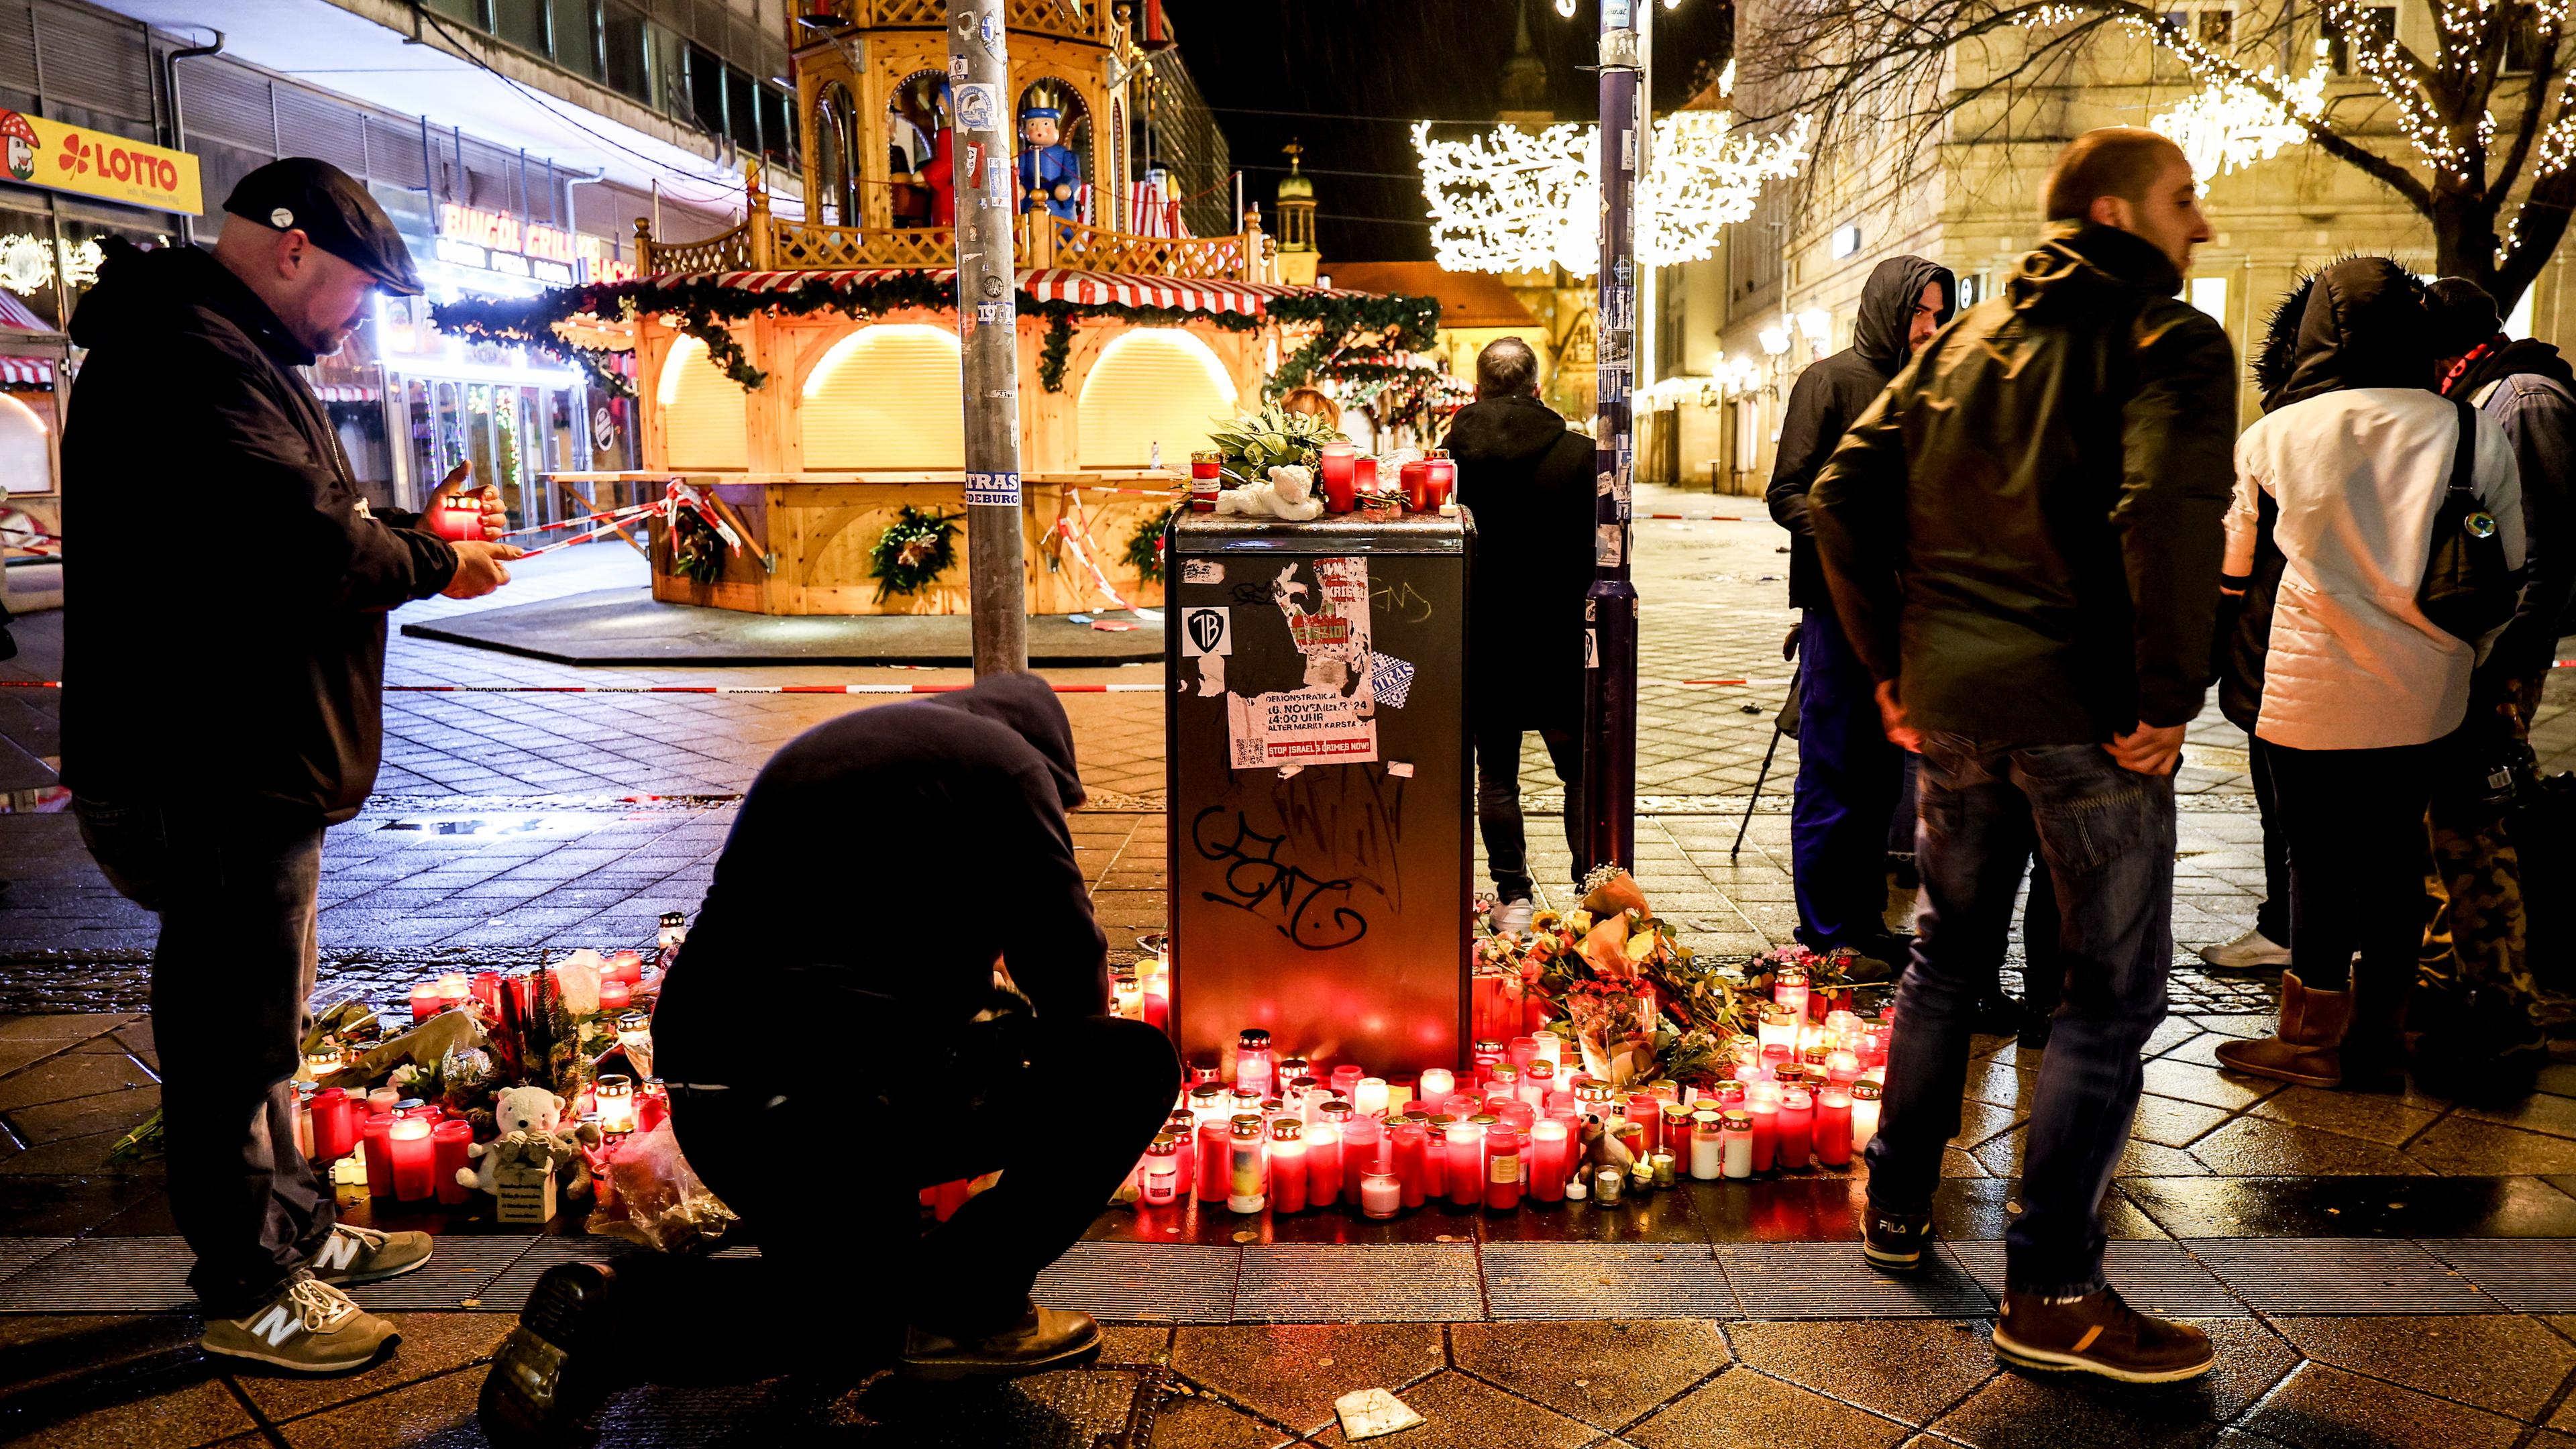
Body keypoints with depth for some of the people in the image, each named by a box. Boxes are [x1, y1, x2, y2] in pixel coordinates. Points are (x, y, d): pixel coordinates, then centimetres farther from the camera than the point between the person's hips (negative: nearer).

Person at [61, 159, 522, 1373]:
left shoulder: (229, 351, 17)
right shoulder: (192, 356, -19)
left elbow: (285, 524, 19)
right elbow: (304, 548, -30)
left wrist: (412, 537, 3)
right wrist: (435, 567, -14)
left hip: (252, 761, 11)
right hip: (215, 772, -11)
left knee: (259, 1018, 21)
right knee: (231, 1030, 2)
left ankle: (295, 1228, 36)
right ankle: (248, 1291, 17)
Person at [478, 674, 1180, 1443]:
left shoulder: (819, 749, 25)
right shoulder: (1005, 757, 0)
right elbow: (1071, 968, 0)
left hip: (708, 1108, 9)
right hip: (841, 1102, -9)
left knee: (869, 1303, 31)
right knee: (1136, 1064, 1)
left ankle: (617, 1304, 10)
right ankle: (971, 1306, 3)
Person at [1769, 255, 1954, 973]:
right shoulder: (1831, 381, -3)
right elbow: (1787, 493, -9)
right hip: (1839, 603, -7)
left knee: (1881, 777, 11)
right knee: (1832, 777, -2)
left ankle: (1865, 921, 21)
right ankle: (1826, 934, 6)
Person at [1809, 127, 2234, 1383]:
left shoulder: (1966, 339, 13)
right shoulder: (2168, 340, -7)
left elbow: (1844, 494, 8)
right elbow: (2169, 513, -25)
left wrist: (1887, 663, 11)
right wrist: (2169, 697, -16)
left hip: (1950, 701, 7)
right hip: (2088, 713, -6)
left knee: (1948, 954, 21)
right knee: (2111, 994, 5)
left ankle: (1896, 1209, 33)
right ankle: (2051, 1292, 10)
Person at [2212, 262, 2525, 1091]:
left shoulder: (2273, 437, -6)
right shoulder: (2472, 432, 0)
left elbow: (2236, 569, 4)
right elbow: (2513, 565, 7)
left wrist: (2241, 674, 19)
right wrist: (2470, 654, 21)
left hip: (2307, 689, -2)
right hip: (2421, 691, 2)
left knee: (2319, 858, 7)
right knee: (2395, 858, 11)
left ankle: (2313, 1038, 19)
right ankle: (2380, 1040, 22)